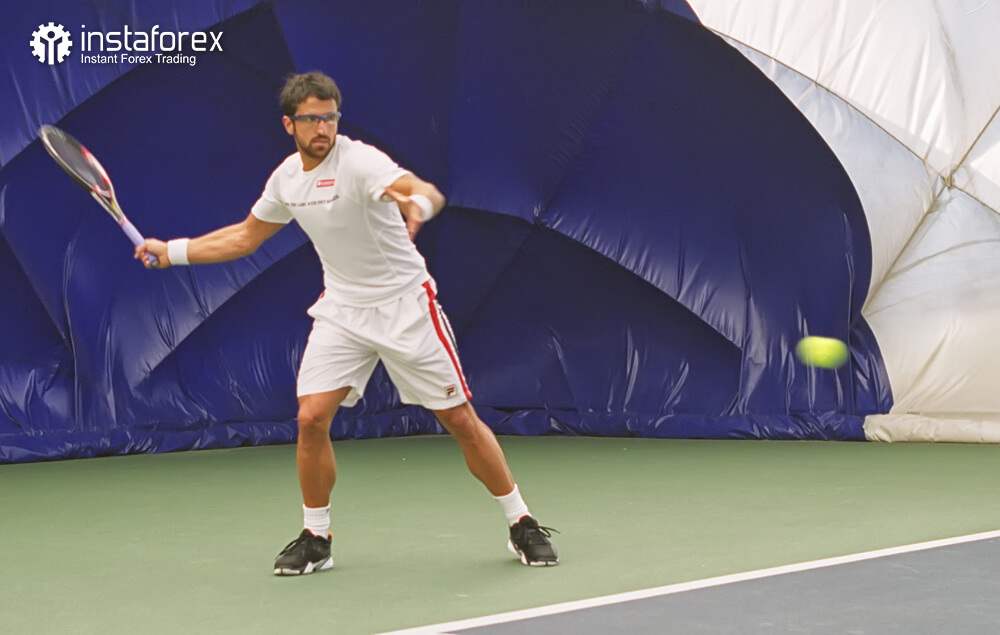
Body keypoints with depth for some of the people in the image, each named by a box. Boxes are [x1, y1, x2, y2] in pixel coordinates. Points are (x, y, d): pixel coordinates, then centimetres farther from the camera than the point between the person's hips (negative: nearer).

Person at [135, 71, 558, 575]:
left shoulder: (359, 160, -20)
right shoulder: (286, 178, 1)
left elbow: (424, 190, -40)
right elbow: (245, 236, 18)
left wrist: (419, 204, -64)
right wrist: (171, 251, 14)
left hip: (404, 303, -5)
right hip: (342, 310, 5)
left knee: (461, 420, -2)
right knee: (311, 418, -10)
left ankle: (521, 525, 14)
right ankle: (315, 538, 9)